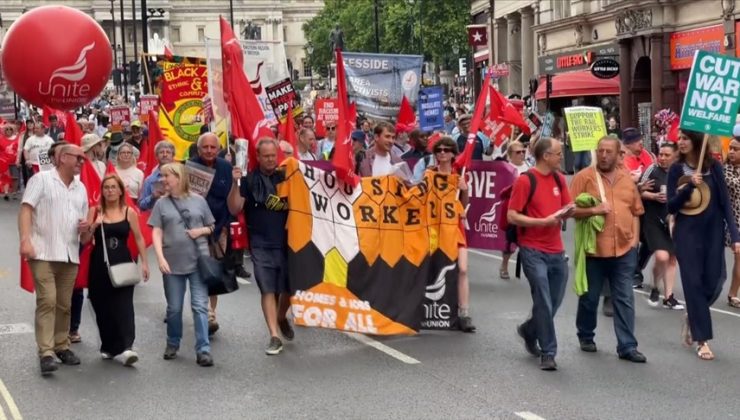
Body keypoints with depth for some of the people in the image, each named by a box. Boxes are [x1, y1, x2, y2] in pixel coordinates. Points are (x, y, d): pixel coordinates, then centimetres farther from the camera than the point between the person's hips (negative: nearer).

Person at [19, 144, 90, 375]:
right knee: (47, 301, -11)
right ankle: (46, 353, -11)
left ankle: (62, 346, 20)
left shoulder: (80, 188, 17)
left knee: (64, 304, 9)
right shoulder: (41, 179, -1)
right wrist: (25, 240, -21)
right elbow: (25, 210, -9)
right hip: (44, 253, -6)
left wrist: (86, 228, 0)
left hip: (70, 255, 6)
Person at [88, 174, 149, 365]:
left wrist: (144, 262, 2)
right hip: (99, 264, 1)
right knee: (103, 307, 5)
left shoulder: (129, 212, 3)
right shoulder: (95, 211, 4)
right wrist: (94, 225, -15)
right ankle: (108, 346, 18)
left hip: (123, 263, -1)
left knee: (123, 305, -12)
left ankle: (126, 347, -21)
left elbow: (139, 239, 7)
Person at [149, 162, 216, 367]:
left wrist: (201, 230, -9)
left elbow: (211, 227, 12)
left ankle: (203, 350, -3)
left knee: (200, 306, -4)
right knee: (174, 308, 10)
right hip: (173, 263, 1)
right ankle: (173, 344, 28)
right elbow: (156, 234, -1)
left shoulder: (198, 201, 3)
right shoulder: (161, 204, 3)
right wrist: (160, 258, -13)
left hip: (198, 261, -1)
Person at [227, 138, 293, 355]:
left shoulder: (286, 177, 6)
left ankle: (281, 318, 37)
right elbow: (234, 209, -5)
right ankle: (274, 336, -5)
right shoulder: (249, 180, 1)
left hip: (286, 242, 2)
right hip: (261, 244, -2)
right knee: (268, 289, -6)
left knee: (289, 287, 8)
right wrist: (235, 184, -18)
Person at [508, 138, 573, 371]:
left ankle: (529, 330, 39)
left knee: (554, 301, 13)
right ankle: (548, 353, 4)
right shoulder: (525, 180, -11)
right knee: (544, 303, -7)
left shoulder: (559, 179, 9)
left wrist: (567, 211, -7)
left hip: (557, 251, 7)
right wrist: (544, 221, -19)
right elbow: (512, 216, -13)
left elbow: (566, 210, 17)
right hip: (533, 251, -6)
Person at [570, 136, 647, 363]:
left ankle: (627, 346, 5)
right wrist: (594, 210, -21)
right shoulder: (584, 177, -4)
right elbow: (571, 210, -7)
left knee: (625, 300, 2)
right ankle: (586, 336, 30)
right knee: (590, 298, 10)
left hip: (624, 249, 3)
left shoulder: (628, 180, 10)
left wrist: (634, 239, 6)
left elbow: (635, 212, 16)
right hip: (594, 249, -3)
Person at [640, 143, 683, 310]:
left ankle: (668, 297, 19)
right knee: (662, 257, -17)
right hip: (653, 219, -4)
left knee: (672, 258, 9)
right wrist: (654, 196, -18)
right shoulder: (652, 169, -6)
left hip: (673, 220, 4)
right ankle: (655, 289, 9)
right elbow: (638, 191, -4)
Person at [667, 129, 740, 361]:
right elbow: (671, 207, -5)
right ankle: (702, 340, 6)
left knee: (714, 283, 0)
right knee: (693, 283, -1)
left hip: (713, 232, 0)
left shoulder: (714, 166, -3)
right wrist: (689, 186, -20)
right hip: (686, 234, 0)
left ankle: (692, 316, 31)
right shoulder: (676, 169, -1)